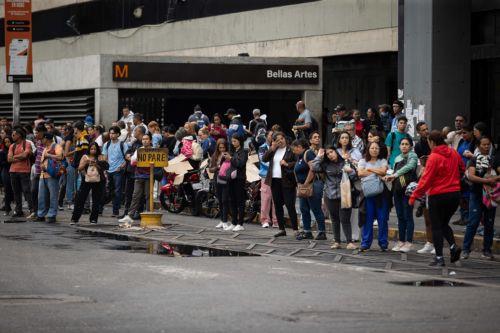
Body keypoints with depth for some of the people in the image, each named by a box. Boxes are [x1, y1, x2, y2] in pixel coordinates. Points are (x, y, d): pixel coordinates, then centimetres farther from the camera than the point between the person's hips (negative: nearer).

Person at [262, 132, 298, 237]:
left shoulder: (291, 150, -4)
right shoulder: (274, 150, 13)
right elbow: (264, 159, 3)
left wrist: (287, 164, -19)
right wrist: (272, 148, -5)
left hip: (287, 181, -6)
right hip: (274, 181, 6)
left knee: (290, 206, -8)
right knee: (278, 206, 9)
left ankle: (295, 230, -5)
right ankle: (282, 229, 16)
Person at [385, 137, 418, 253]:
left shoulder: (413, 156, -2)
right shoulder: (397, 158, 18)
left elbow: (409, 166, -20)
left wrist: (395, 175, -25)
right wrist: (390, 176, -4)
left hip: (407, 190, -6)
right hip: (397, 190, 6)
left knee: (408, 216, -6)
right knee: (400, 216, 9)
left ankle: (409, 242, -4)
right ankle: (401, 241, 13)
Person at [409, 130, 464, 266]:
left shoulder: (434, 157, -15)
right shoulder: (454, 154, 4)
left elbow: (426, 179, -16)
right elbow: (462, 170, 16)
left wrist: (414, 196, -9)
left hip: (438, 195, -6)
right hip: (455, 194, 6)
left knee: (436, 227, 4)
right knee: (444, 223, 20)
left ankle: (439, 257, 1)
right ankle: (453, 246, -2)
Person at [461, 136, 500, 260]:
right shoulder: (474, 160, -1)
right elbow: (471, 176, -15)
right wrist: (487, 181, -23)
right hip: (477, 195, -4)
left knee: (489, 224, 6)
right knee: (473, 223, -7)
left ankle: (487, 250, 13)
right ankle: (466, 249, -3)